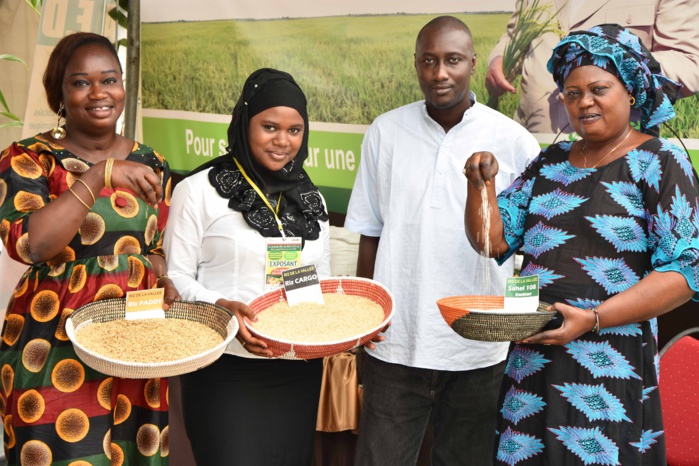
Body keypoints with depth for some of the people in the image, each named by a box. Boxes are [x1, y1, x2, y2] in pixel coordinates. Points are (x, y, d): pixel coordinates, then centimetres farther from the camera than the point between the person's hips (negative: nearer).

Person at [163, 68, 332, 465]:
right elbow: (176, 276, -3)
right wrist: (221, 308, -22)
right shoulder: (199, 190, -2)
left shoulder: (311, 199, 13)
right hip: (226, 369, -4)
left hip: (299, 370, 5)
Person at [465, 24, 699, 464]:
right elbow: (493, 240, 12)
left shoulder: (660, 161, -3)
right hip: (531, 358, 5)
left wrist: (593, 318, -19)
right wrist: (481, 185, -7)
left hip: (610, 366, -5)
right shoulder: (551, 162, 13)